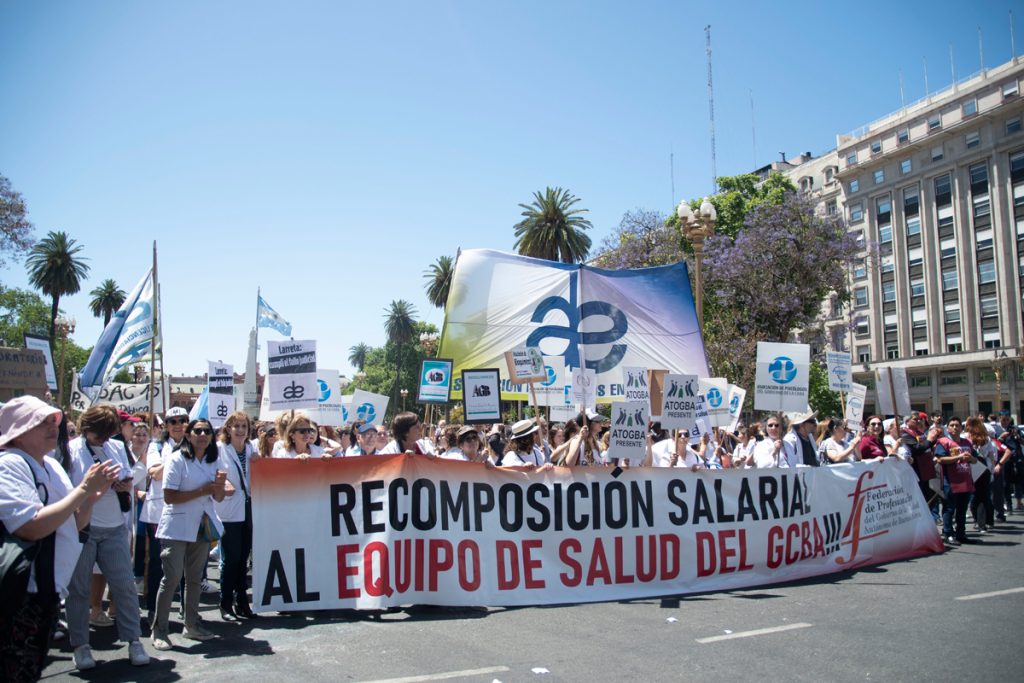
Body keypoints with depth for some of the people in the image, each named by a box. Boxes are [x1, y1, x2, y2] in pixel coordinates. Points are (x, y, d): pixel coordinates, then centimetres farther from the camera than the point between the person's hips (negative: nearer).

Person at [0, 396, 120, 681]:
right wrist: (83, 488, -22)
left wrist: (94, 492, -3)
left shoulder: (51, 465, 10)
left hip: (49, 591, 9)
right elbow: (32, 527, -27)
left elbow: (76, 523, 15)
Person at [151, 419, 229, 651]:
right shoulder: (176, 459, -10)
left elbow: (218, 498, 12)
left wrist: (220, 485, -10)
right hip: (177, 528, -6)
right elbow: (169, 497, -16)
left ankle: (192, 625, 23)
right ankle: (159, 629, 3)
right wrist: (202, 491, -19)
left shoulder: (212, 461, 9)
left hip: (202, 526, 6)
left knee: (195, 578, 12)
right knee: (172, 577, -8)